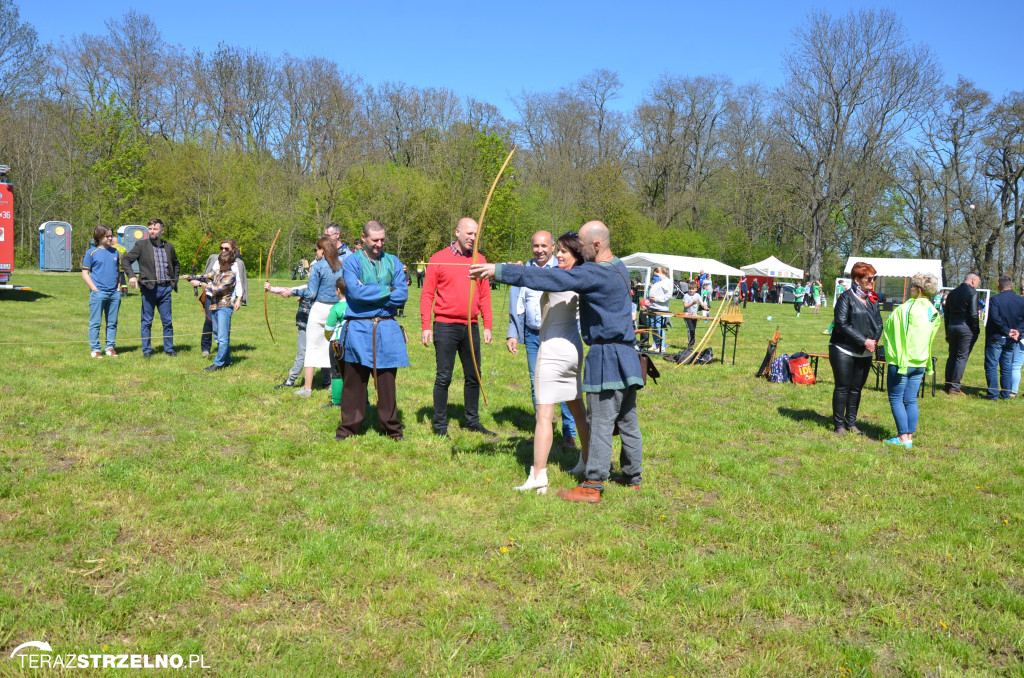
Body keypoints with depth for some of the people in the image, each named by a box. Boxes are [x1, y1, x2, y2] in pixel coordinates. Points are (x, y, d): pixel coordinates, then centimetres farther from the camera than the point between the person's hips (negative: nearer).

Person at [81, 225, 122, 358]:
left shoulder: (115, 252, 12)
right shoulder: (91, 252, -1)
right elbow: (85, 273, -1)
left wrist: (119, 286, 8)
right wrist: (95, 289, -10)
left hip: (114, 293, 4)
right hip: (98, 292, -4)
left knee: (112, 323, 9)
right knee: (95, 322, 0)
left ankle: (110, 347, 17)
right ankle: (95, 349, 6)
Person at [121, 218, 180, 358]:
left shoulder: (169, 247, 11)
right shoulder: (141, 245, 0)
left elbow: (176, 265, 26)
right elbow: (125, 260, -2)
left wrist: (175, 280, 15)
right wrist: (131, 276, -15)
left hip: (166, 288, 3)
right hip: (149, 289, -3)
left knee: (167, 321, 6)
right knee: (147, 321, 4)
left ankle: (169, 348, 17)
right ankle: (146, 350, 13)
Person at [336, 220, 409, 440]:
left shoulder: (393, 262, 9)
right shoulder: (352, 261, 1)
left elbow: (402, 296, -3)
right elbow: (355, 291, -15)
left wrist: (370, 294, -9)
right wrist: (387, 290, -8)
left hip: (387, 330, 2)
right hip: (357, 329, -2)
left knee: (387, 382, 6)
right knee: (354, 382, 4)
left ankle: (392, 428, 17)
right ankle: (348, 428, 16)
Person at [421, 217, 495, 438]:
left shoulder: (479, 260, 8)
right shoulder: (439, 259, -2)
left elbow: (485, 295, 11)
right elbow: (427, 294, -2)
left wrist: (487, 326, 6)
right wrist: (426, 326, -9)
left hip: (471, 327, 4)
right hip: (446, 326, -4)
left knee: (473, 376, 11)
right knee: (443, 377, 1)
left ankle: (473, 421, 24)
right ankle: (440, 425, 10)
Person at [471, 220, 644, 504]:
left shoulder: (595, 274, -19)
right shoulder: (617, 267, 10)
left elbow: (549, 279, -22)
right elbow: (570, 273, 17)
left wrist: (499, 270, -19)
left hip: (607, 357, -9)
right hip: (626, 354, 9)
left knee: (601, 423, -3)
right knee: (628, 421, 16)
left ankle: (592, 486, 4)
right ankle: (632, 477, 27)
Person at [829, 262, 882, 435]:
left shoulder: (873, 300, 13)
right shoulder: (847, 297, -7)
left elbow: (879, 323, 16)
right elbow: (842, 324, -14)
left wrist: (875, 340, -4)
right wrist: (864, 341, -16)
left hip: (865, 353, 6)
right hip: (844, 350, -6)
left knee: (856, 388, 9)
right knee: (842, 388, 0)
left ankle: (851, 423, 18)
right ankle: (839, 425, 8)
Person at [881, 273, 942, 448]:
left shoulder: (905, 309, -16)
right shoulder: (933, 312, 8)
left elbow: (888, 330, -13)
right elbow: (930, 339, 15)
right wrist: (927, 364, 20)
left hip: (900, 361, -7)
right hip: (920, 363, 7)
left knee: (896, 399, 1)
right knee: (911, 400, 11)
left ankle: (903, 437, -1)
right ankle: (910, 436, 13)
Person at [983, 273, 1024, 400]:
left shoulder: (995, 299, -12)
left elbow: (995, 318, -22)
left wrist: (1007, 331, -13)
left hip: (996, 339, -5)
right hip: (1012, 341, 5)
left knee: (991, 366, 1)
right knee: (1007, 367, 13)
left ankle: (993, 394, -2)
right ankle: (1006, 393, 15)